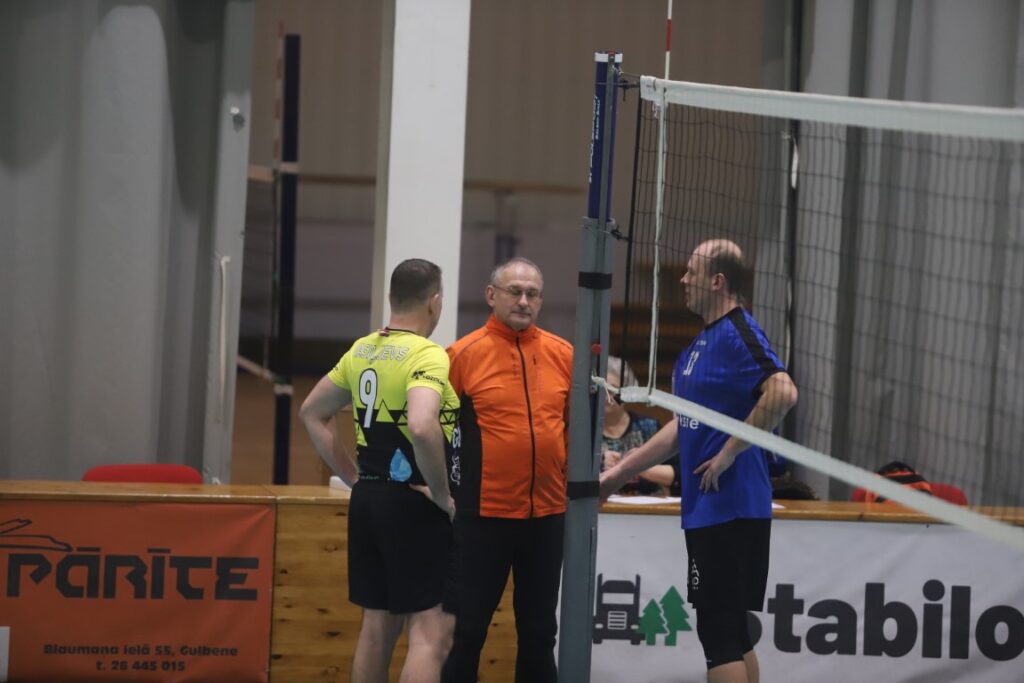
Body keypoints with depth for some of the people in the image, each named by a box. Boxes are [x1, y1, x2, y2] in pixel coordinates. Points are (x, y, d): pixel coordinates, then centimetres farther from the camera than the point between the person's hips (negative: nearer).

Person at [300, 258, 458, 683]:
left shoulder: (362, 351, 10)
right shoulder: (427, 356, -15)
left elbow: (312, 414, 19)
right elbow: (421, 427, -32)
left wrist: (354, 477, 17)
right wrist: (442, 494, -19)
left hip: (367, 500, 8)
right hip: (413, 505, -8)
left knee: (377, 624, 14)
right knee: (431, 630, -7)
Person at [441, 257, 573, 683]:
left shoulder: (563, 355, 5)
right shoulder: (464, 354, -5)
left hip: (548, 514, 4)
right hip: (483, 515, -3)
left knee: (538, 631, 13)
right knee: (466, 630, 2)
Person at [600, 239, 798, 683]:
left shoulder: (737, 334, -13)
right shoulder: (700, 344, 17)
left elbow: (783, 393, -29)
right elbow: (684, 428, 24)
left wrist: (729, 452, -23)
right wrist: (619, 472, 24)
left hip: (729, 508, -10)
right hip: (707, 509, 10)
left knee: (721, 634, -8)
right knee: (734, 634, 12)